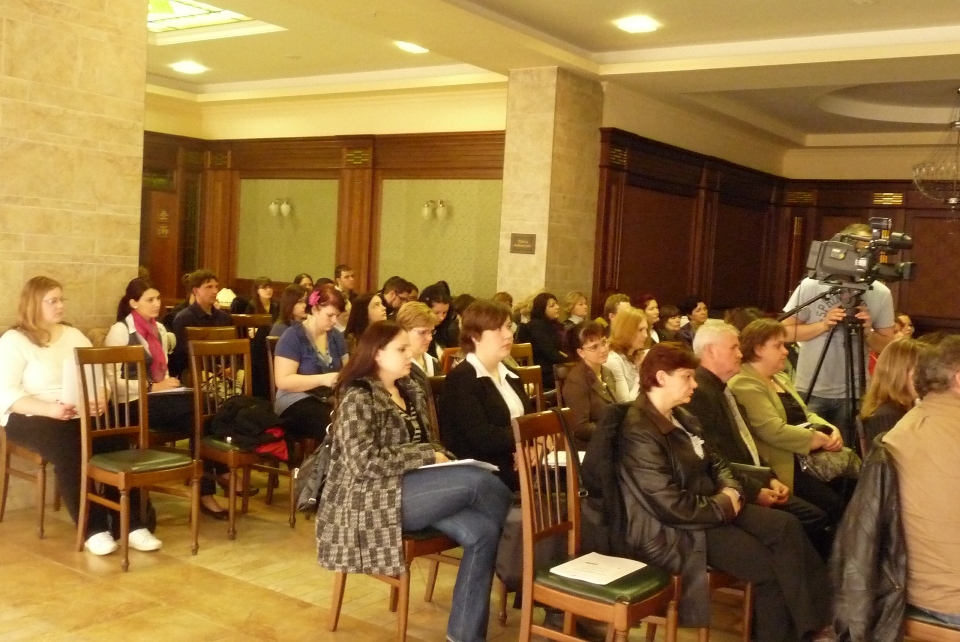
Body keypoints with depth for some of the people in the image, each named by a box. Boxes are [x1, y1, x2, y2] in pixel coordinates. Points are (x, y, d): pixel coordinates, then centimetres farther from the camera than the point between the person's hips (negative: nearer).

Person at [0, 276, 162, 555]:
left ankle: (132, 526, -21)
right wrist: (50, 409, -26)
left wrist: (101, 399, -11)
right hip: (32, 417, -4)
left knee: (117, 443, -24)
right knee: (69, 451, -34)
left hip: (82, 415, 5)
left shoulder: (74, 335, 17)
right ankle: (93, 530, -27)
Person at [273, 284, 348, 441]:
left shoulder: (336, 336, 13)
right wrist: (322, 379, -23)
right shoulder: (293, 337, -7)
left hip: (331, 400, 6)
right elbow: (283, 381, -14)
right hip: (296, 402, -6)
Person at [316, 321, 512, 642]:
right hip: (375, 498, -8)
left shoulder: (409, 391, 14)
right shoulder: (358, 399, -10)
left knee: (482, 531, -19)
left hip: (414, 487, 8)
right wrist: (428, 456, -17)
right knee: (476, 481, -26)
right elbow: (366, 462, -21)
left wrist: (441, 457, 0)